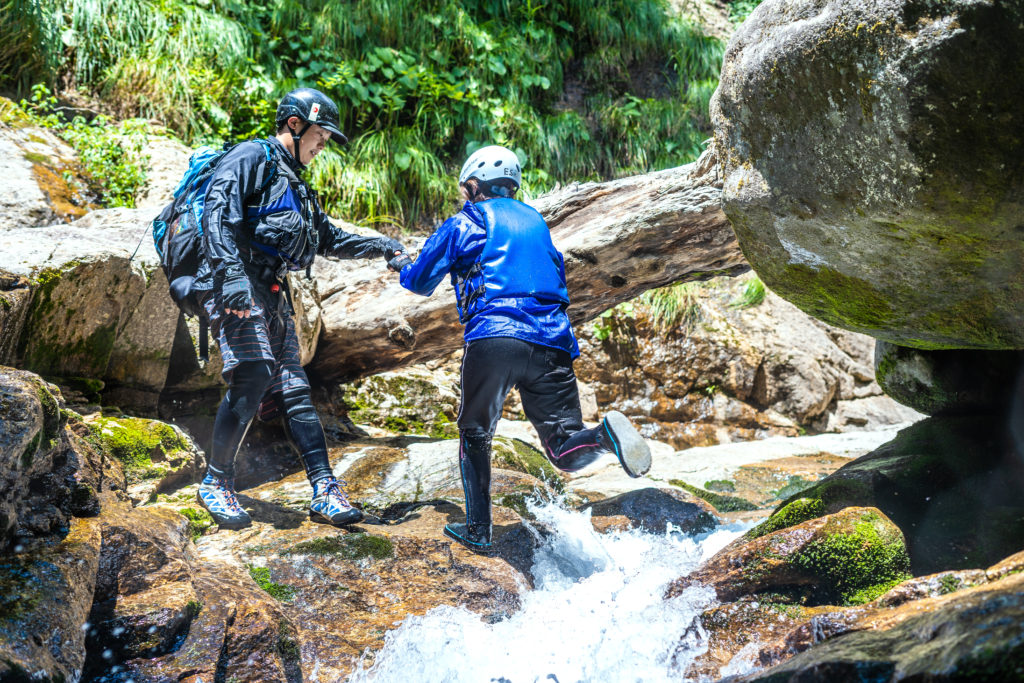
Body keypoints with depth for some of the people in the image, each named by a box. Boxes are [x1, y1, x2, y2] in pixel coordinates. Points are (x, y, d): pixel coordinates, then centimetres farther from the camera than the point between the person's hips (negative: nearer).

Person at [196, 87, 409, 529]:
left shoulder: (295, 184, 28)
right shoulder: (251, 158, -1)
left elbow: (329, 239, 36)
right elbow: (218, 213, -15)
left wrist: (381, 247, 25)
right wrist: (232, 274, -28)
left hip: (272, 294, 9)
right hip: (236, 288, -9)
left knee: (294, 389, 2)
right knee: (253, 376, -21)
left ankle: (325, 492, -1)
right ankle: (216, 481, -8)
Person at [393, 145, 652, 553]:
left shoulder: (464, 223, 13)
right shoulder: (536, 221, 27)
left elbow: (421, 282, 20)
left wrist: (403, 266, 44)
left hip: (493, 339, -3)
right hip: (552, 343, 3)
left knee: (475, 435, 18)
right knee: (566, 452, 0)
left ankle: (478, 529, 16)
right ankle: (604, 434, -32)